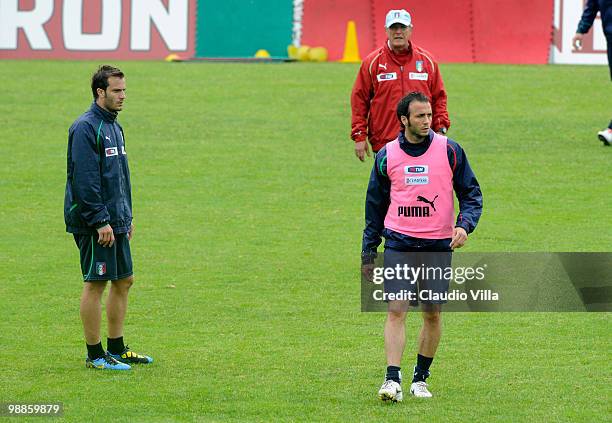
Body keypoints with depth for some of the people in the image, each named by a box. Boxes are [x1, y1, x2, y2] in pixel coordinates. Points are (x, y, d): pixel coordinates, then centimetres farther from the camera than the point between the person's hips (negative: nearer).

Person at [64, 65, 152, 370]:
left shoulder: (113, 125, 15)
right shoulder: (86, 128, -15)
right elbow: (85, 179, -20)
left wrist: (126, 217, 20)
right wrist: (100, 221, -21)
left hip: (116, 222, 10)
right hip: (94, 223, -9)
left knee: (124, 280, 12)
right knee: (95, 284, -4)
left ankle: (116, 349, 20)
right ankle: (95, 354, 2)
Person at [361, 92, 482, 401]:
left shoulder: (449, 150, -1)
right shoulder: (387, 156, 3)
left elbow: (471, 193, 5)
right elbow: (375, 204, 13)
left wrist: (464, 225, -14)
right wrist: (368, 252, 13)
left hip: (438, 245, 0)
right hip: (398, 242, 0)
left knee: (433, 314, 6)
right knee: (396, 310, -12)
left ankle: (421, 378, 21)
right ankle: (392, 380, -17)